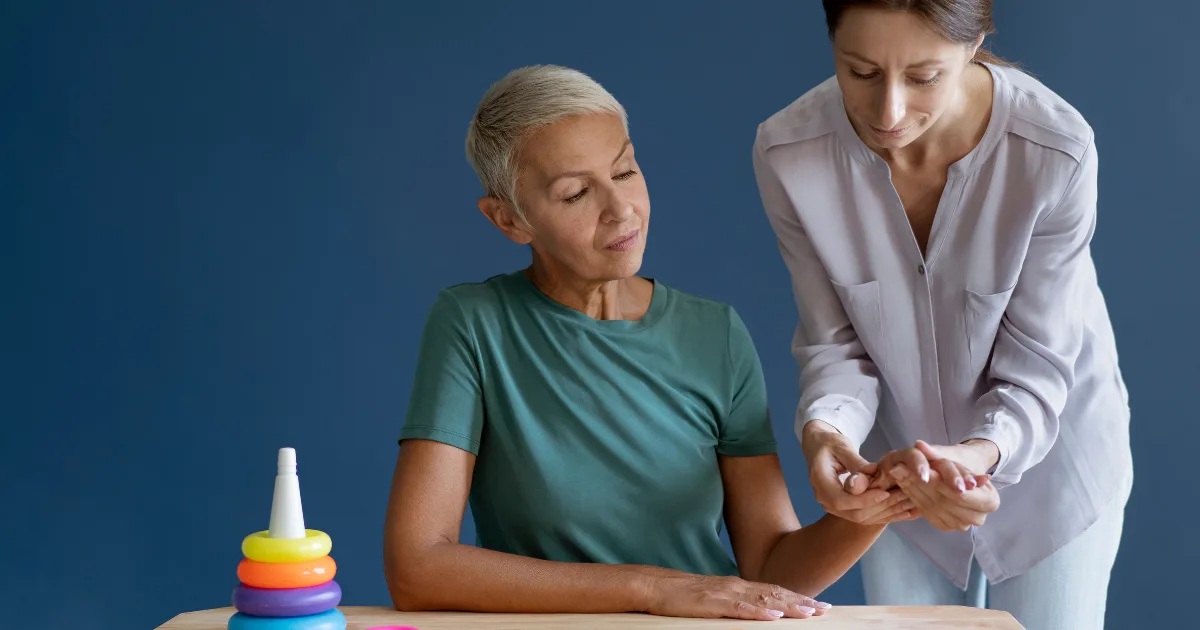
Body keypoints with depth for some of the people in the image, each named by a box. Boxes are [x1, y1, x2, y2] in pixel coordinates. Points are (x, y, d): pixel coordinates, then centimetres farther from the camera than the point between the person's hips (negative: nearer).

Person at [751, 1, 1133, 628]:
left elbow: (1034, 367, -21)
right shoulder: (787, 153, -24)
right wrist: (825, 430, -36)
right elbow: (836, 344, -14)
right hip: (904, 463, 2)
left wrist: (984, 453, -41)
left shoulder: (1056, 149, -30)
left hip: (1047, 455, -1)